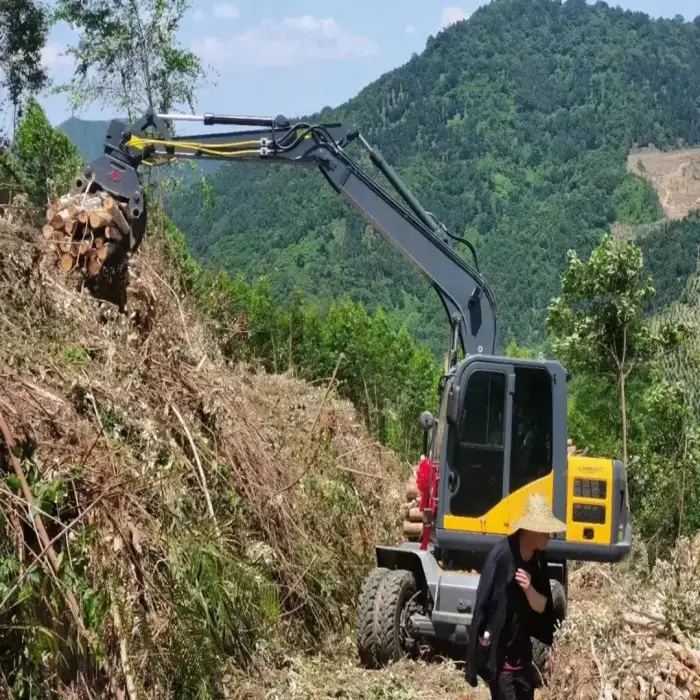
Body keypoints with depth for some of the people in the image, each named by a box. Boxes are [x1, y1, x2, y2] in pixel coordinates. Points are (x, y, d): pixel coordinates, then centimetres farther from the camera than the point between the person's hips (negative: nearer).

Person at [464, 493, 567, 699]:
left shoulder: (538, 559, 1)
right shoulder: (502, 554, -22)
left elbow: (541, 607, 2)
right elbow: (483, 599, -21)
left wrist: (529, 589, -17)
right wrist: (484, 635, -21)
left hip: (521, 649, 8)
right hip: (496, 652, -7)